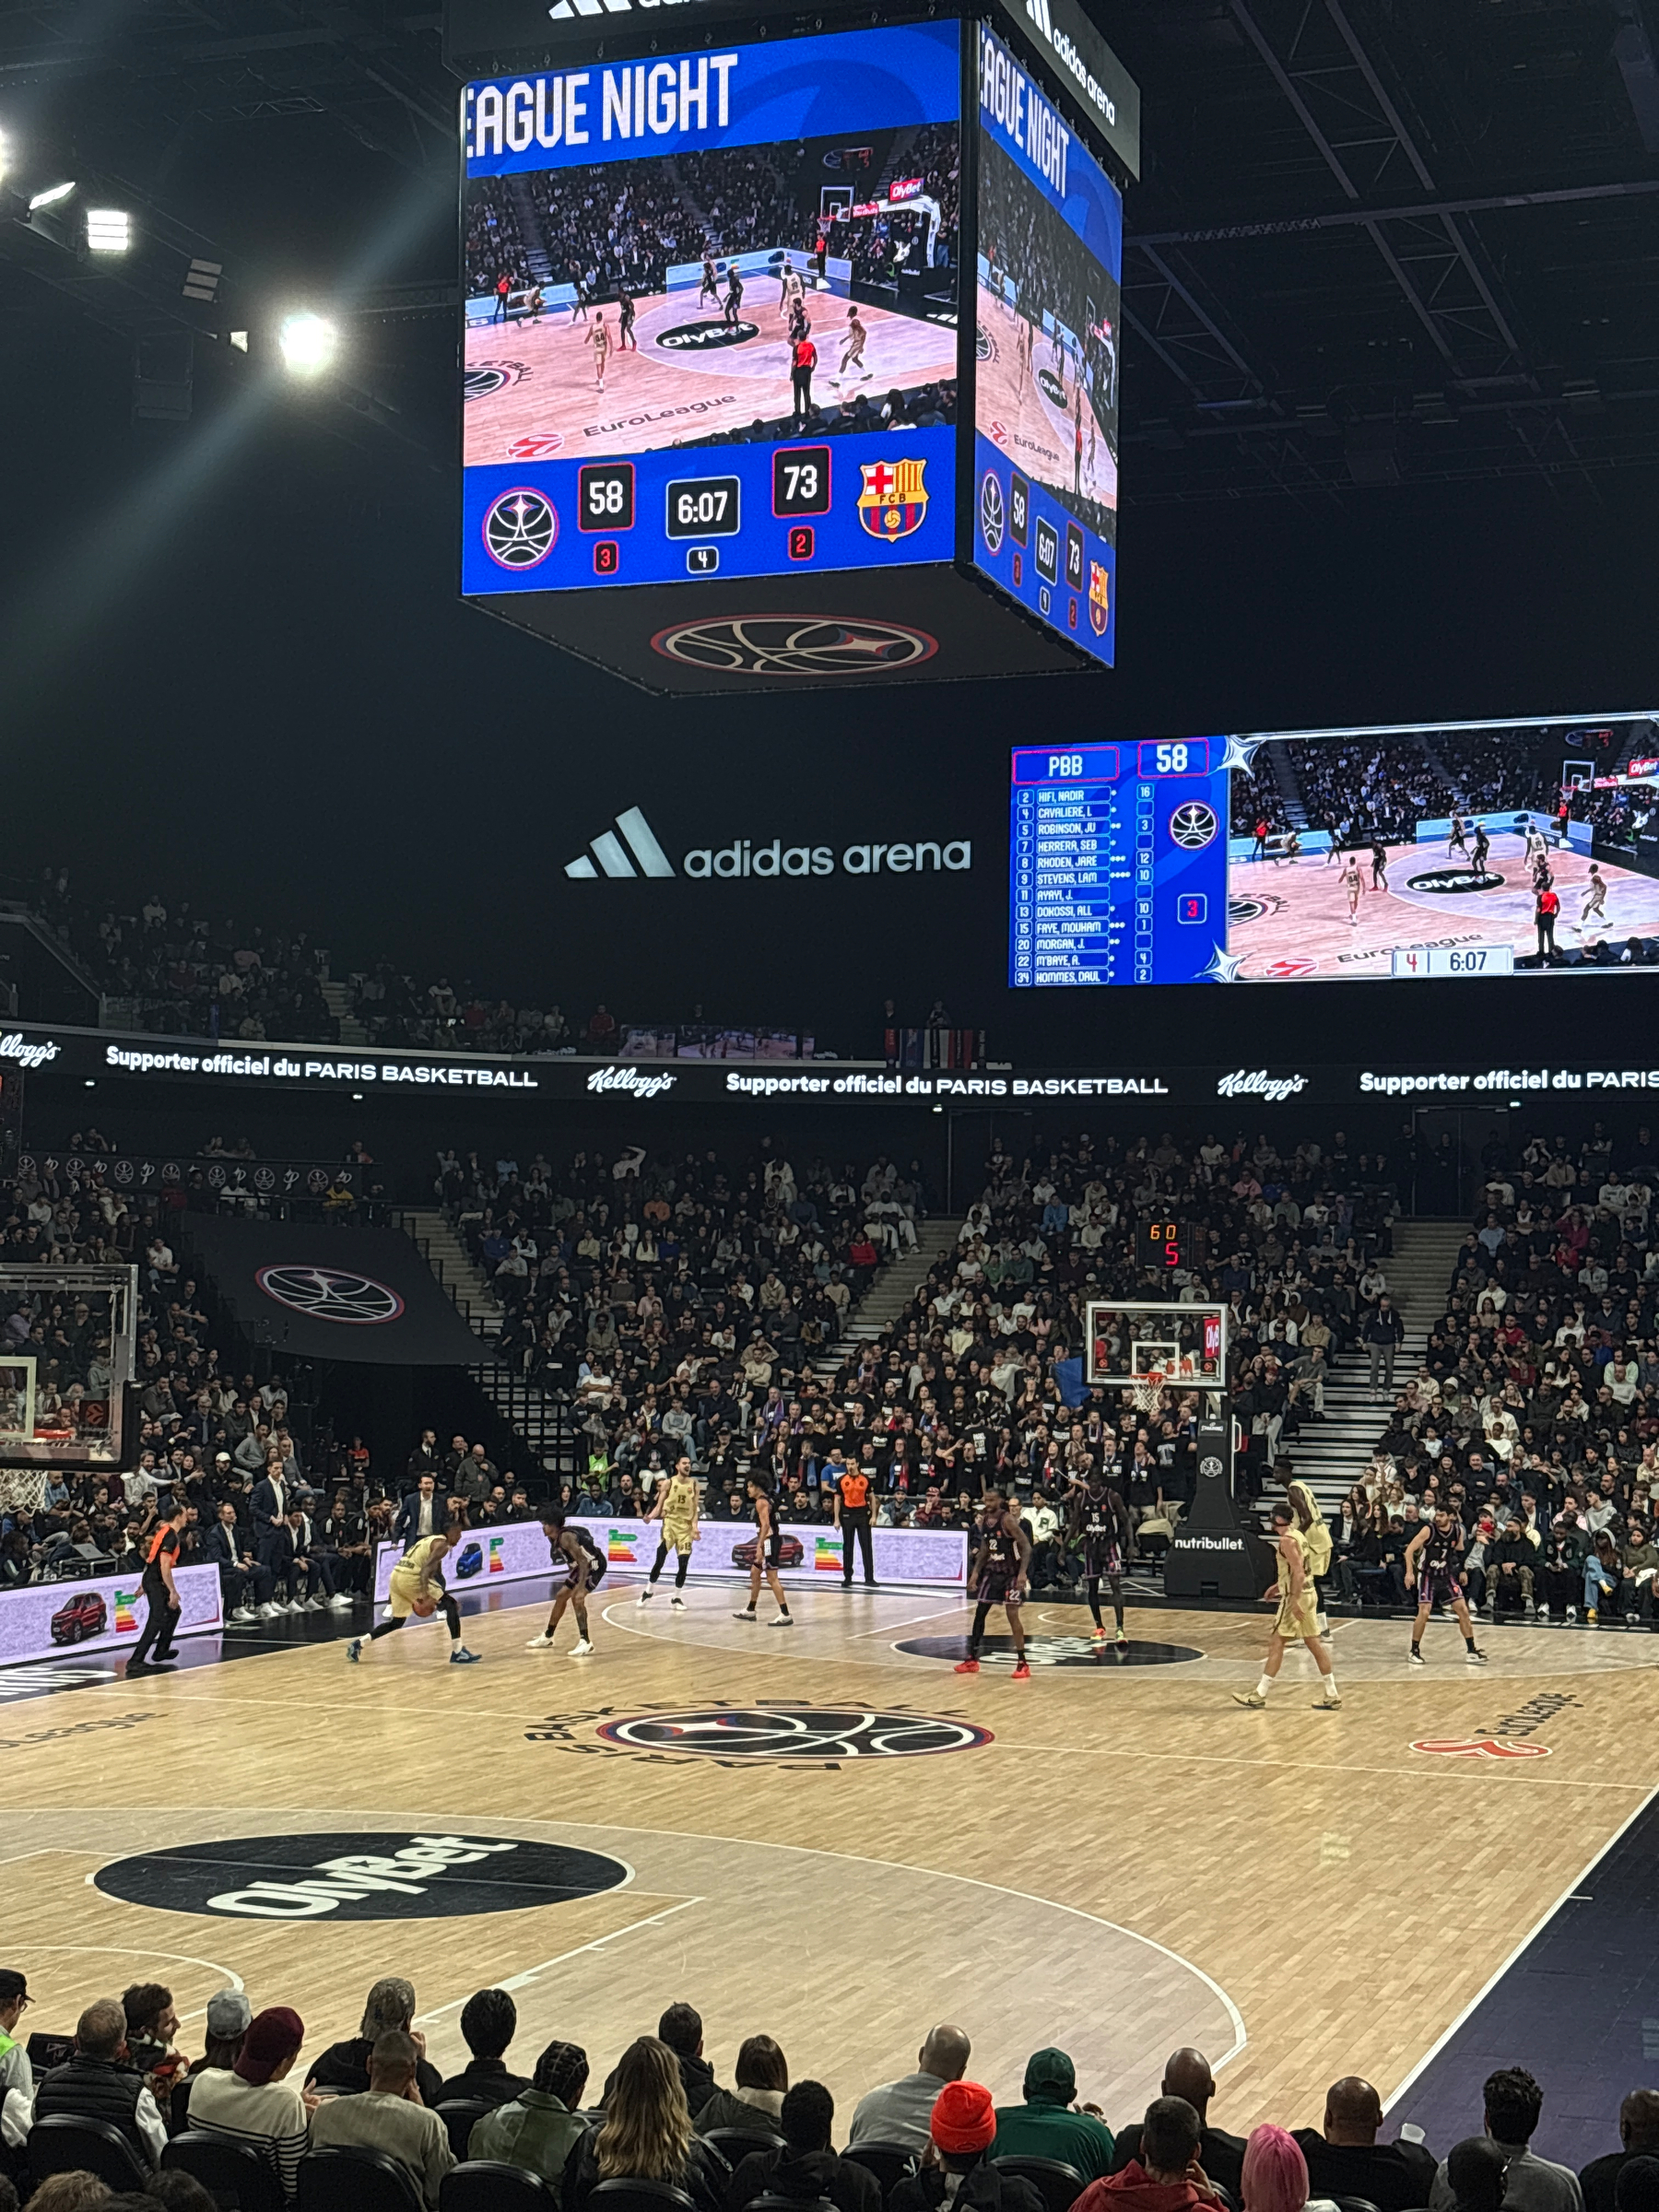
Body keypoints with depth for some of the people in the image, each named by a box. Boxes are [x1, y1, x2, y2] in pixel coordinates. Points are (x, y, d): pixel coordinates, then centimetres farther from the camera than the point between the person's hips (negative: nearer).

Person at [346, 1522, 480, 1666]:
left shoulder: (431, 1540, 27)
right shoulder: (442, 1544, -3)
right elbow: (426, 1568, -18)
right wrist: (425, 1594, -29)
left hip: (396, 1574, 9)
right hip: (411, 1577, -9)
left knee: (397, 1622, 25)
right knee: (451, 1605, -2)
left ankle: (358, 1644, 19)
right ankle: (458, 1652, -8)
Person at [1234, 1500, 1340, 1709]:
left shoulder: (1286, 1540, -16)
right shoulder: (1298, 1535, 13)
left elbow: (1298, 1573, -23)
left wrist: (1294, 1602, -25)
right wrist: (1279, 1586, 26)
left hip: (1296, 1597, -9)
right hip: (1308, 1594, 9)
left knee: (1276, 1643, -4)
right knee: (1314, 1644, 11)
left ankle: (1260, 1694, 0)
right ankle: (1332, 1694, 12)